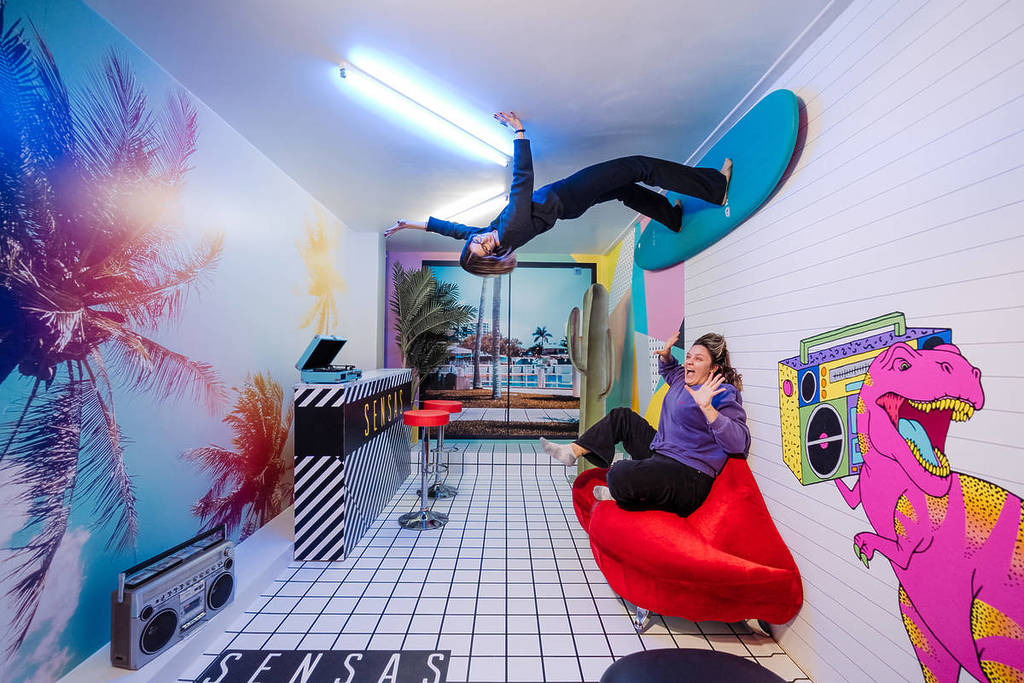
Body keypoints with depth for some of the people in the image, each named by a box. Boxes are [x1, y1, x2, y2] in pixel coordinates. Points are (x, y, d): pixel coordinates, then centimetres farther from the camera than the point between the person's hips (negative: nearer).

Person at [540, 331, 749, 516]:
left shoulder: (723, 394, -15)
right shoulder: (684, 379, 10)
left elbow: (739, 442, -28)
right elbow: (670, 372, 36)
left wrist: (708, 408, -38)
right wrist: (665, 356, 16)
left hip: (689, 477, -9)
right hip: (660, 455, 10)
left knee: (621, 476, -35)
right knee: (622, 416, 18)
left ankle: (618, 495, 4)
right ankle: (573, 451, 17)